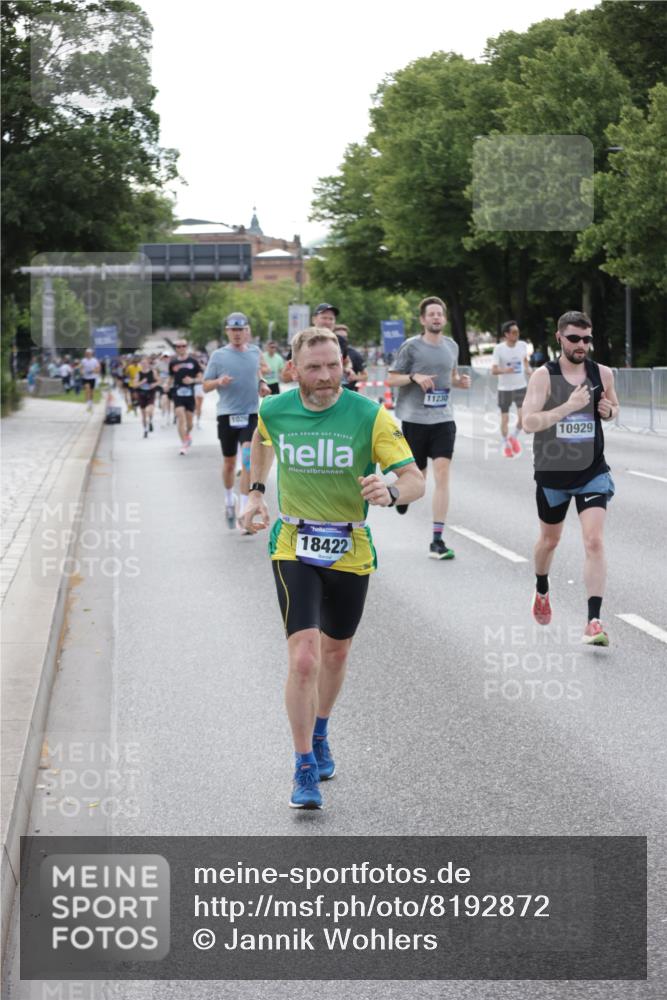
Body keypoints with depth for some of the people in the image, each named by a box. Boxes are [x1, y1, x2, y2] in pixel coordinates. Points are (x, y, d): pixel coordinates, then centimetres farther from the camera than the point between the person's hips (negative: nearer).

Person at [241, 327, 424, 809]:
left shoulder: (370, 415, -13)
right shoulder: (274, 411, -6)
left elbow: (415, 480, -17)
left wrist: (391, 492, -38)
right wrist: (257, 491, 16)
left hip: (350, 552, 1)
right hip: (294, 548, -1)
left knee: (335, 653, 18)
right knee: (304, 658, -16)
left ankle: (319, 734, 47)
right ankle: (306, 772, -5)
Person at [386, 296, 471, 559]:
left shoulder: (451, 346, 11)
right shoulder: (411, 346, -3)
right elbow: (390, 379, -1)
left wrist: (461, 382, 4)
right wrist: (414, 377, -17)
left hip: (443, 419, 3)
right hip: (415, 419, -3)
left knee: (442, 473, -10)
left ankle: (437, 540, -10)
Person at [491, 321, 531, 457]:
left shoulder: (523, 345, -3)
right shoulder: (499, 349, -14)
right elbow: (493, 370, -16)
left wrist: (528, 369, -1)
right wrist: (505, 370, -35)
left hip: (521, 386, 2)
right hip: (504, 388, -2)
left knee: (523, 416, -10)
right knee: (504, 418, 6)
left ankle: (514, 437, 17)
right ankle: (505, 444, 26)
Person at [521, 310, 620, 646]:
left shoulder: (602, 374, -1)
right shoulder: (544, 376, -11)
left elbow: (613, 406, 18)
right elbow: (529, 422, -21)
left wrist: (609, 411, -6)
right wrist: (568, 406, -31)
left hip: (593, 473, 1)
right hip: (552, 474, -1)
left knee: (594, 541, -15)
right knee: (550, 539, 19)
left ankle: (594, 622, -17)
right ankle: (541, 590, 49)